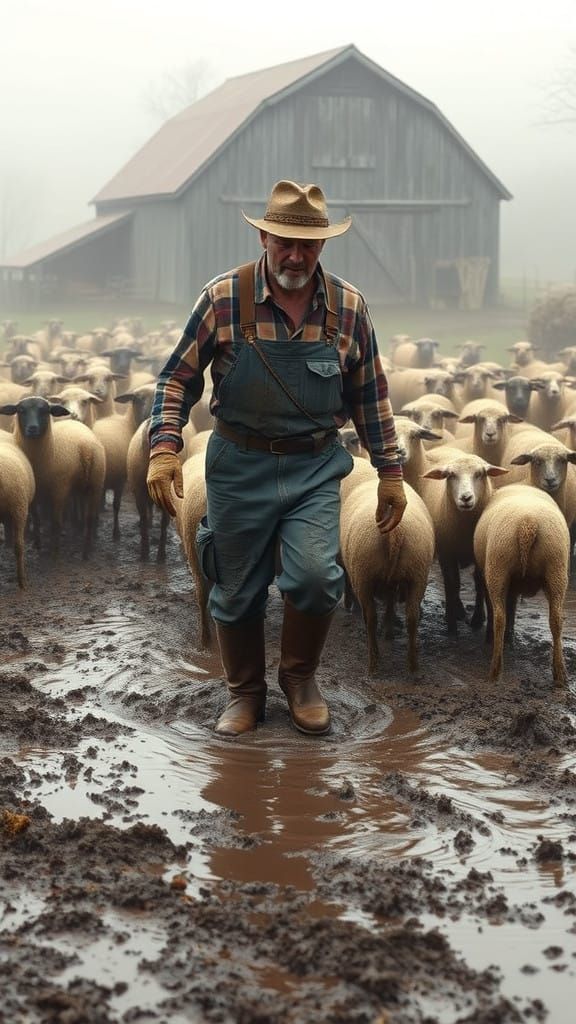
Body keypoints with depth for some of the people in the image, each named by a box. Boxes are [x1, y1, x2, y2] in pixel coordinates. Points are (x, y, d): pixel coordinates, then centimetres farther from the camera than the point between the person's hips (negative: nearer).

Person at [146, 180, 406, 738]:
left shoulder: (348, 306, -1)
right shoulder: (223, 298, -8)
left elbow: (369, 394, 9)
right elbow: (178, 377, 0)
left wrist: (389, 470, 9)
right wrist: (164, 447, -13)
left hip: (316, 468, 1)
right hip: (240, 466, 0)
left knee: (315, 574, -16)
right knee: (237, 590, 8)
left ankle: (300, 676, 13)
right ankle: (244, 693, 32)